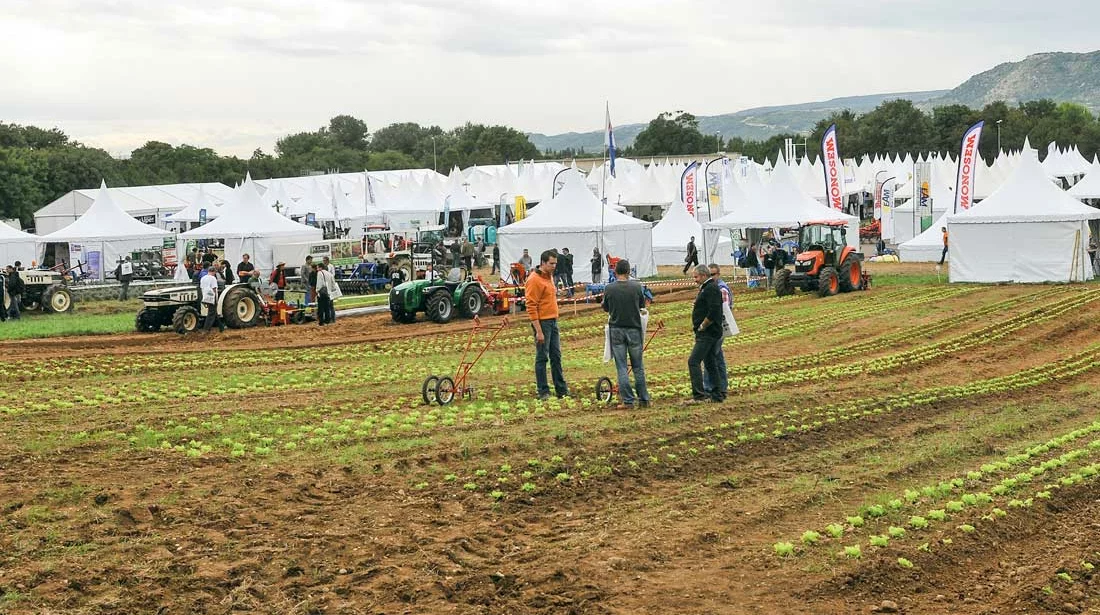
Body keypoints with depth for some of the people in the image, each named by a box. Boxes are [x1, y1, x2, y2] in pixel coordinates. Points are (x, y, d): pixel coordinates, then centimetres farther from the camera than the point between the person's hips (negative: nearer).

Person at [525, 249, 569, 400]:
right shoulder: (534, 280, -15)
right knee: (542, 357, -1)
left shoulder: (549, 276, 14)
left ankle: (561, 389, 19)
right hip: (542, 322, -9)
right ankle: (543, 392, 5)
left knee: (556, 356, 13)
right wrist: (538, 331, -21)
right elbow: (531, 307, -18)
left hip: (553, 321, 9)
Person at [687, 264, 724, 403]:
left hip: (708, 333, -11)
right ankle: (716, 395, 19)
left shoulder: (711, 289, -15)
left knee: (693, 361, -16)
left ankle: (699, 394, -20)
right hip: (705, 334, 11)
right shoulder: (706, 288, 18)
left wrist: (702, 326, -17)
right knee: (710, 363, 14)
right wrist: (698, 326, 15)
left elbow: (713, 312, -26)